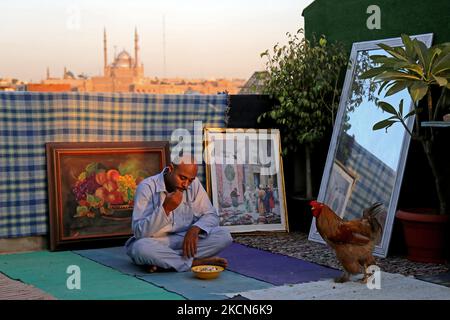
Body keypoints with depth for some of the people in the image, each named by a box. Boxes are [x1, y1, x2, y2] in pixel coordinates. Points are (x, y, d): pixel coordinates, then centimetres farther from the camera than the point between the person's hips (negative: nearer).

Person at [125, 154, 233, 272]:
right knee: (141, 248, -38)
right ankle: (195, 262, -24)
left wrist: (194, 229, -20)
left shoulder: (194, 184, -1)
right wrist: (165, 208, -33)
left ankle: (163, 261, -22)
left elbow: (211, 215, 2)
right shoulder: (147, 187, -15)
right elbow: (139, 232, -20)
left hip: (185, 240, 4)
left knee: (224, 236, -18)